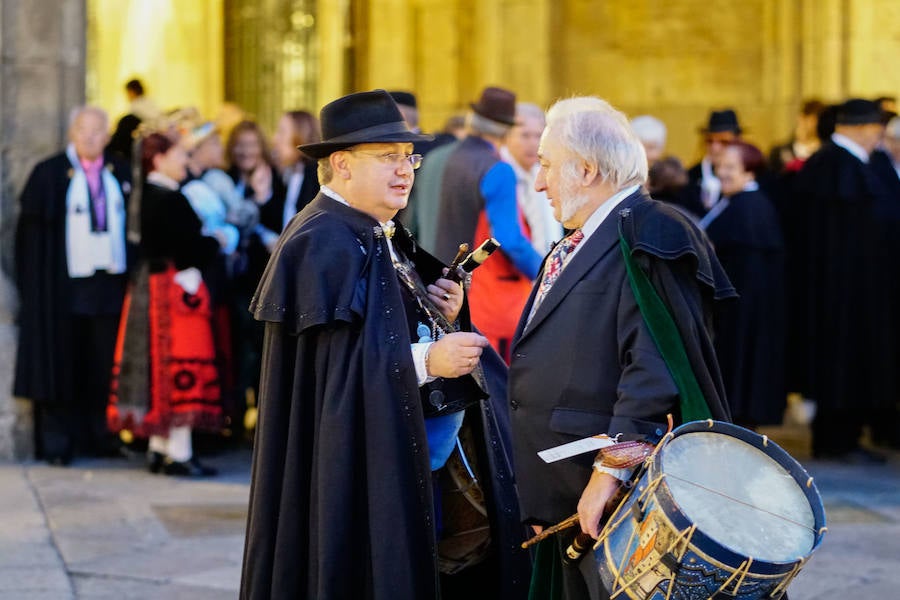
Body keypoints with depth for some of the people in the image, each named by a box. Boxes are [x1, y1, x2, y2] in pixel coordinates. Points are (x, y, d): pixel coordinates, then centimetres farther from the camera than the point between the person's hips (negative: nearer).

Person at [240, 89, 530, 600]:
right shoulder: (323, 245, -15)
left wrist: (446, 319, 1)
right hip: (366, 471, -9)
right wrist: (426, 361, -23)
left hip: (425, 460, 9)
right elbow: (331, 363, -22)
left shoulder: (387, 241, 15)